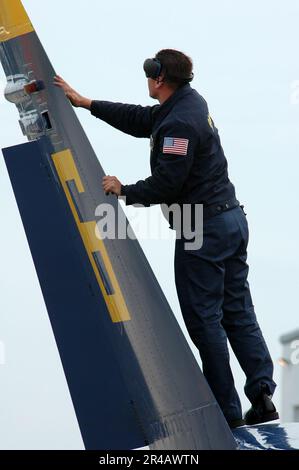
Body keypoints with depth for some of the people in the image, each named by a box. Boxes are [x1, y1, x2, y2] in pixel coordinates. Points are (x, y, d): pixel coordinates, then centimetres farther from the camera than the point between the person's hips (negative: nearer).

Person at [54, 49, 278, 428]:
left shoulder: (180, 124, -20)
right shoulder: (191, 102, 11)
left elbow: (164, 186, -21)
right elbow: (140, 120, 21)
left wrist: (124, 191, -4)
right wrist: (86, 103, 23)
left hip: (203, 230, -10)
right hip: (232, 218, 10)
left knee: (204, 319, -2)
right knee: (238, 312, 11)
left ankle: (227, 411, 2)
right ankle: (261, 393, 4)